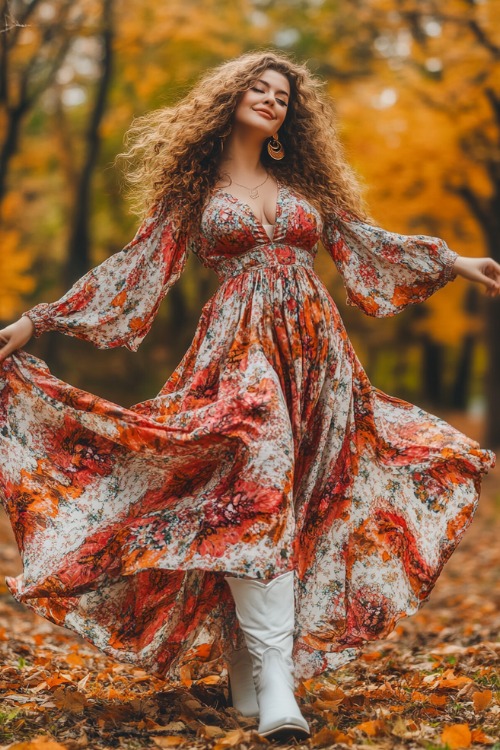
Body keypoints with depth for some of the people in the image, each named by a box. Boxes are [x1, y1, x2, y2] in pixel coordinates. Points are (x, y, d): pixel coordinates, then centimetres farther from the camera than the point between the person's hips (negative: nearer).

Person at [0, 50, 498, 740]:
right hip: (239, 347, -4)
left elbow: (367, 242, 24)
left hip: (316, 352, 4)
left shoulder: (303, 186, 19)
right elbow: (139, 264, 6)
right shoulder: (194, 187, 9)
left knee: (299, 503, -1)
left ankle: (245, 669, 7)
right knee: (254, 495, -20)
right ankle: (275, 682, -24)